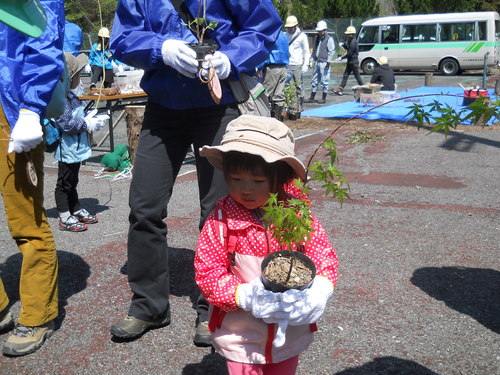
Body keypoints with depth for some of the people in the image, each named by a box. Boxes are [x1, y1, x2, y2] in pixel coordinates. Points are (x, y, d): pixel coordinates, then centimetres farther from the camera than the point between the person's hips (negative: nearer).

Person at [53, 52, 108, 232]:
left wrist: (92, 119, 6)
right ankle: (65, 218, 11)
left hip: (76, 148, 10)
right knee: (64, 183, 2)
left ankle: (77, 211, 33)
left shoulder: (71, 96, 11)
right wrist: (87, 124, -18)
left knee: (72, 183, 21)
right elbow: (67, 123, -28)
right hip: (68, 149, -10)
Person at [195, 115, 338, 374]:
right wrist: (244, 296, -28)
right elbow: (207, 270, -15)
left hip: (291, 332, 3)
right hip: (241, 336, -2)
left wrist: (319, 290, -27)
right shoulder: (221, 220, -16)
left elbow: (323, 255, -7)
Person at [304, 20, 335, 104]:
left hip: (324, 63, -7)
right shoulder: (316, 38, 15)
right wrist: (312, 58, 15)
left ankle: (324, 98, 6)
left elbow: (331, 51, -9)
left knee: (324, 81, -2)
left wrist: (328, 62, -14)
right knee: (314, 80, 10)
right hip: (317, 62, 7)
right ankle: (312, 98, 16)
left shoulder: (329, 39, -6)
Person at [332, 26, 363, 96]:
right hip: (350, 62, 10)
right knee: (345, 75, 7)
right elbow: (347, 49, 18)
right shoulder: (350, 41, 11)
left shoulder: (353, 42, -20)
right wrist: (344, 45, 0)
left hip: (354, 62, -10)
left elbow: (349, 53, -21)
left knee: (357, 76, -1)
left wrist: (342, 57, -14)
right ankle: (340, 89, 7)